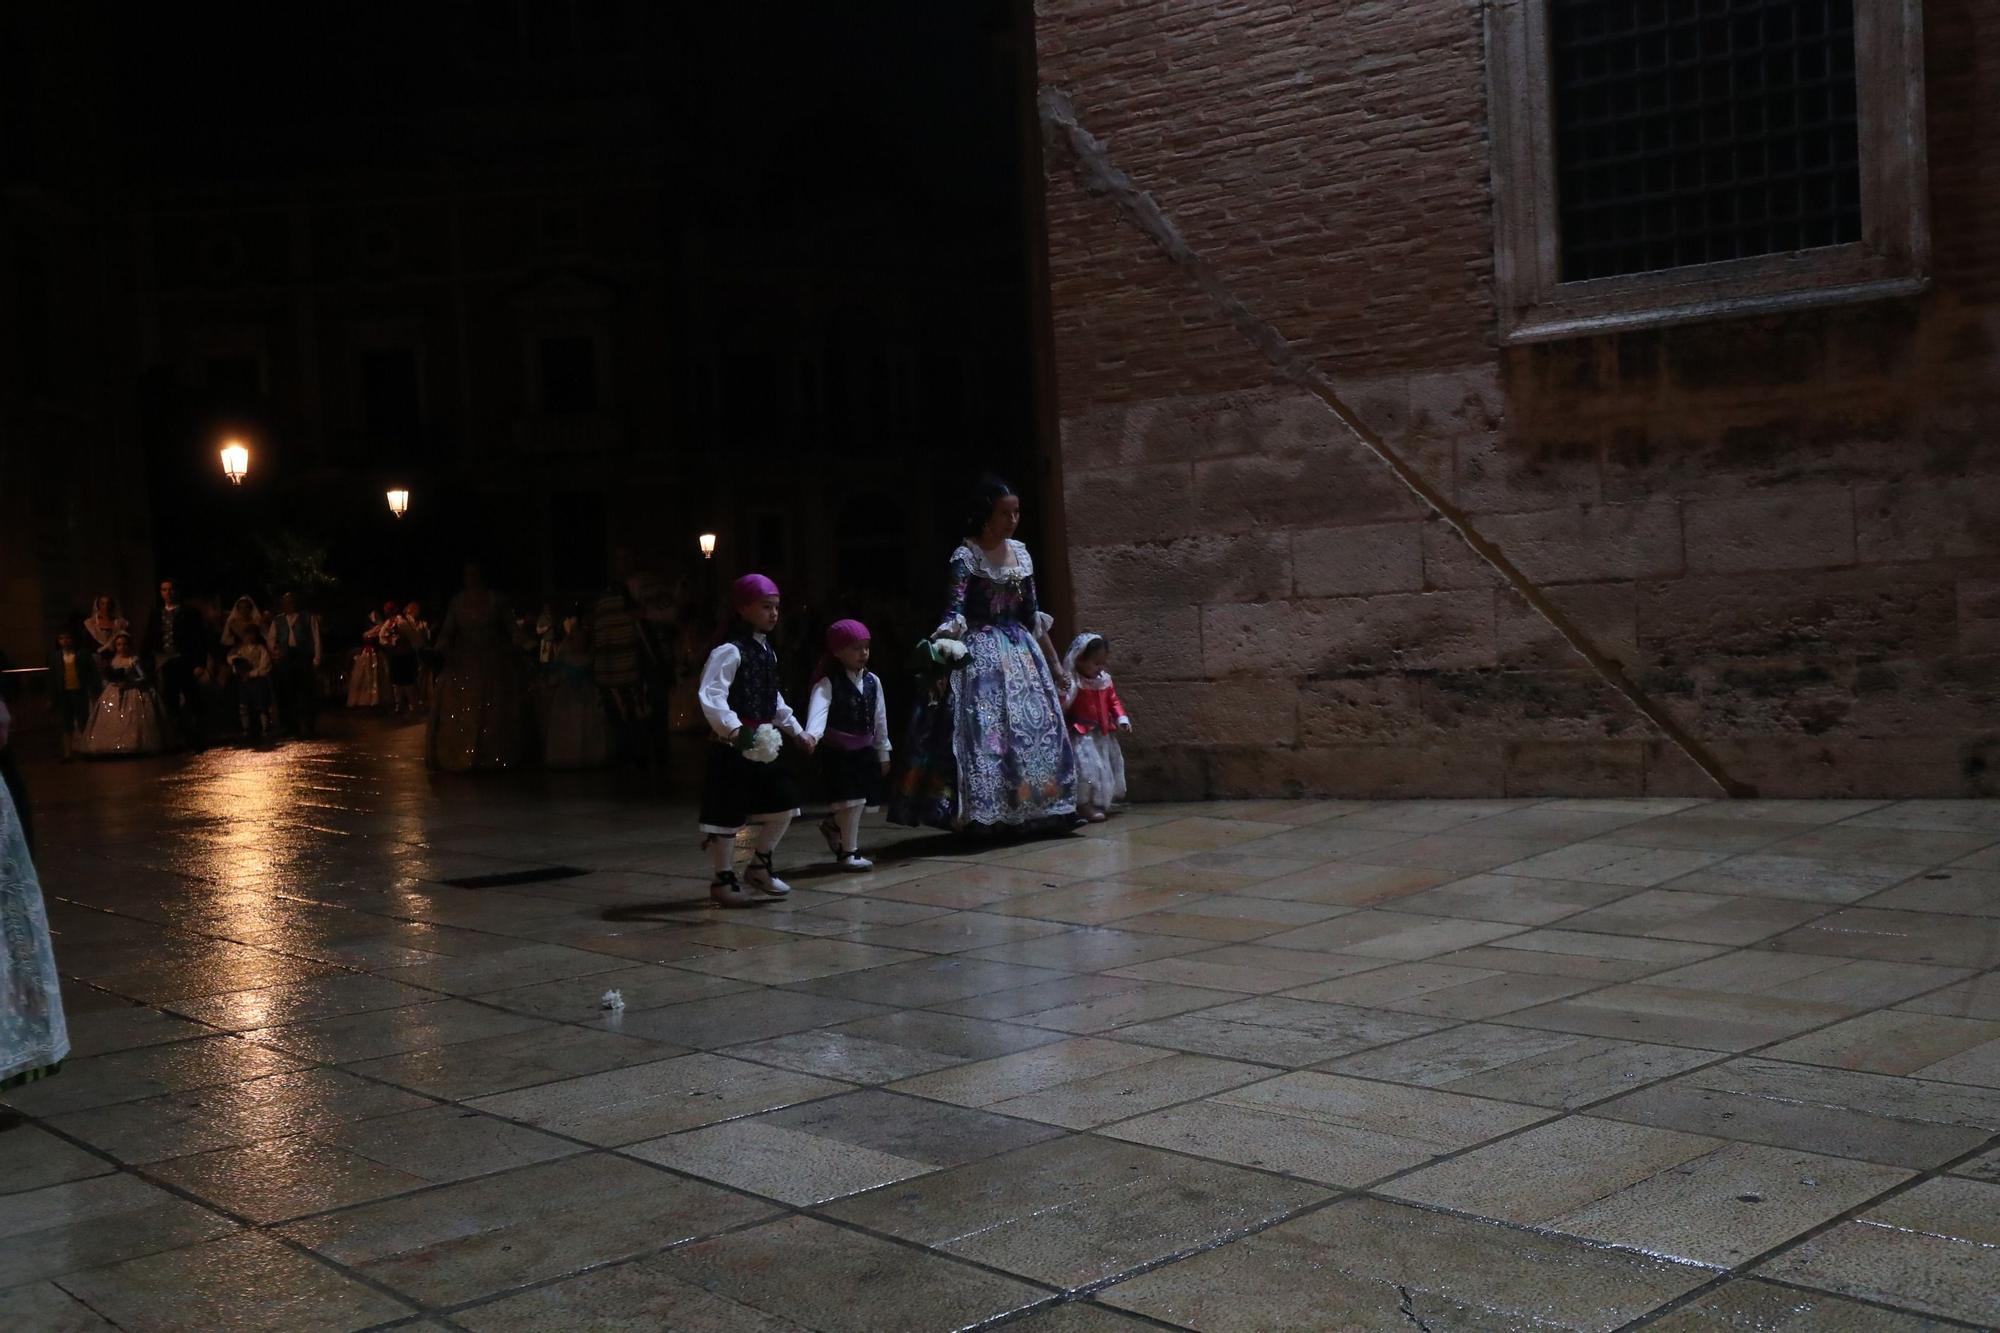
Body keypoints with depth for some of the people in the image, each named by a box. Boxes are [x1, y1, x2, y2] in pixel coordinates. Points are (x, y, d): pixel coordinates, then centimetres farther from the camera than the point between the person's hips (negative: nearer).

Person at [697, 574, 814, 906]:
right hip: (733, 746, -9)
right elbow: (710, 697, -26)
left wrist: (797, 731, 22)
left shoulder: (767, 651, 14)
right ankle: (723, 879, 12)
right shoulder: (729, 650, -15)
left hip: (762, 744, 9)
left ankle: (760, 866, 26)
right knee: (729, 812, -1)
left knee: (784, 804, 10)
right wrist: (734, 730, -38)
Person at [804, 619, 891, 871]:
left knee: (868, 802, 10)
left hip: (865, 751, 6)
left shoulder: (873, 681, 5)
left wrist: (883, 753, 15)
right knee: (851, 801, -12)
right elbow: (818, 710, -32)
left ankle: (834, 826, 38)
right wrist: (811, 735, -51)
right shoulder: (828, 684, -13)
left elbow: (880, 719, 12)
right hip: (837, 752, -6)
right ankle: (849, 852, 2)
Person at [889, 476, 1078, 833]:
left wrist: (1054, 662, 17)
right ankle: (983, 813, -12)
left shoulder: (1021, 553, 10)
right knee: (981, 726, -14)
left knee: (1032, 727, 4)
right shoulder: (965, 556, -8)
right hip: (979, 654, -7)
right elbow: (955, 612, -19)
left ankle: (1025, 812, 11)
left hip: (1020, 650, 7)